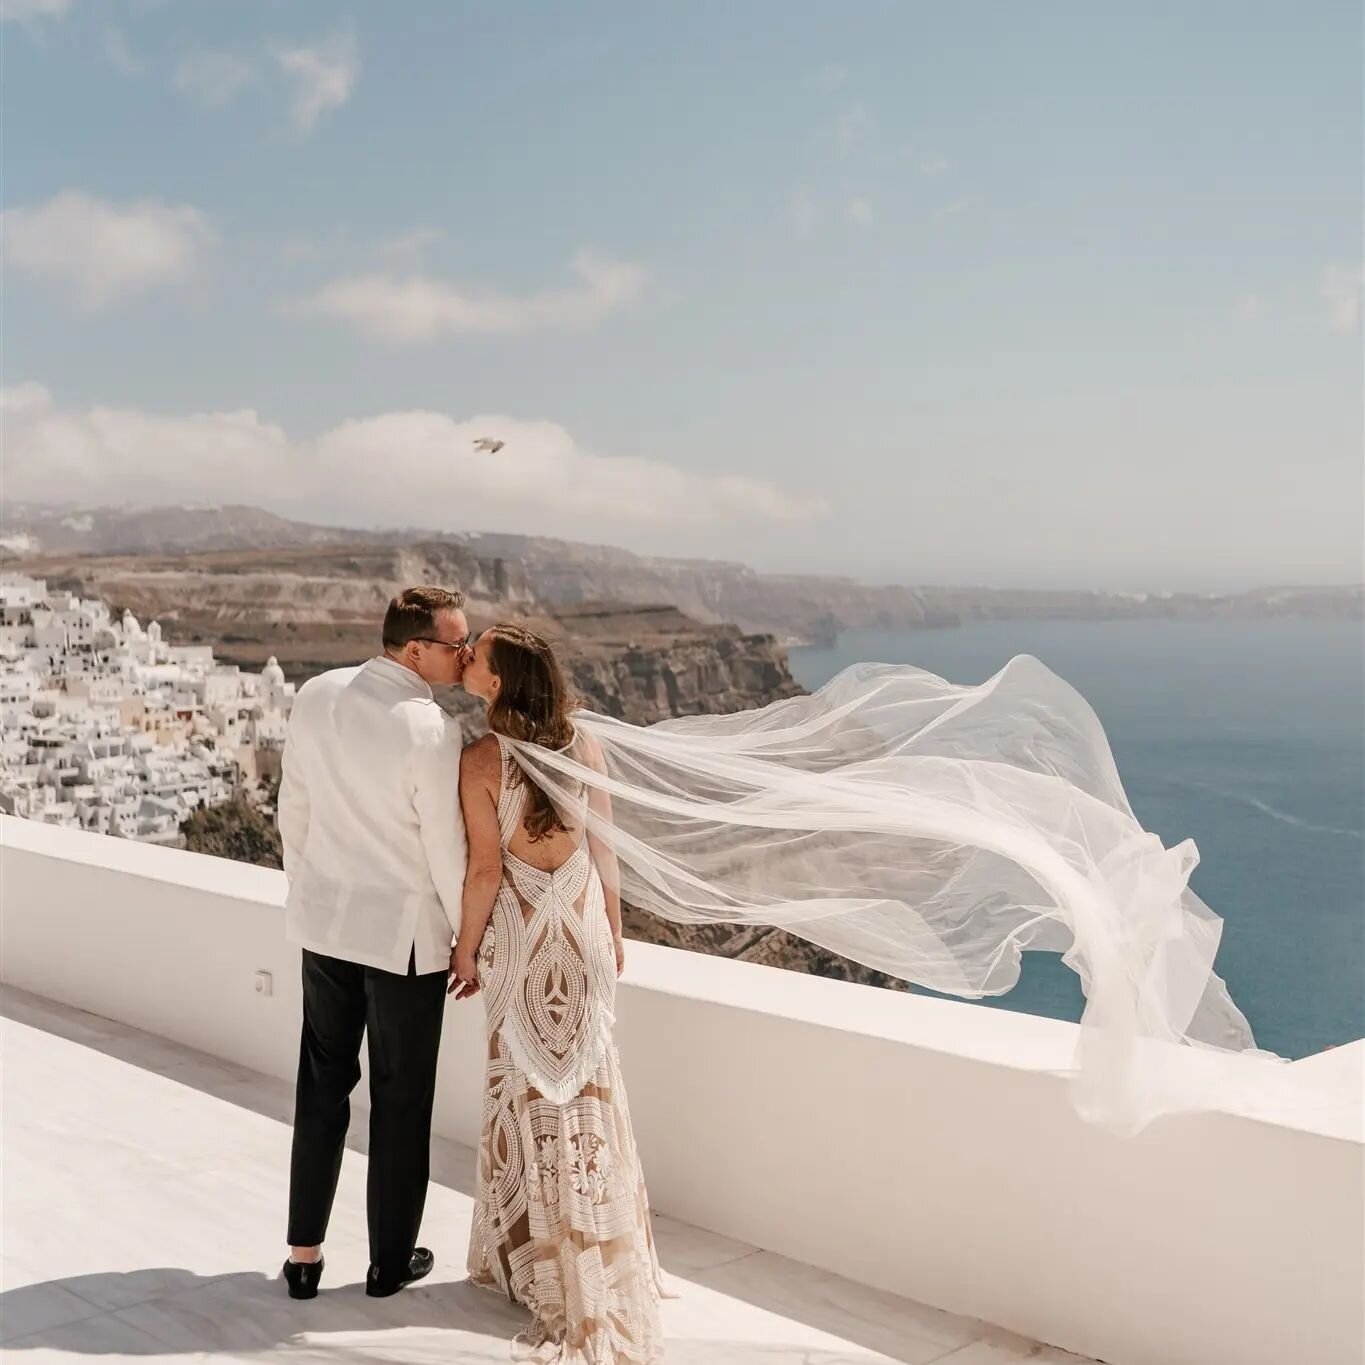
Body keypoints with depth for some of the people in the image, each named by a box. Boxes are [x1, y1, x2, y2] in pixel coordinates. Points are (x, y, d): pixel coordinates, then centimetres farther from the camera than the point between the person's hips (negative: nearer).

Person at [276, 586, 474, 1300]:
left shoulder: (314, 696, -4)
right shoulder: (432, 732, -23)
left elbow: (293, 811, 5)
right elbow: (448, 851, -15)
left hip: (324, 919, 6)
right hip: (404, 932, -5)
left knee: (323, 1082, 18)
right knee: (401, 1096, 11)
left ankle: (303, 1252, 27)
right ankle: (391, 1259, 26)